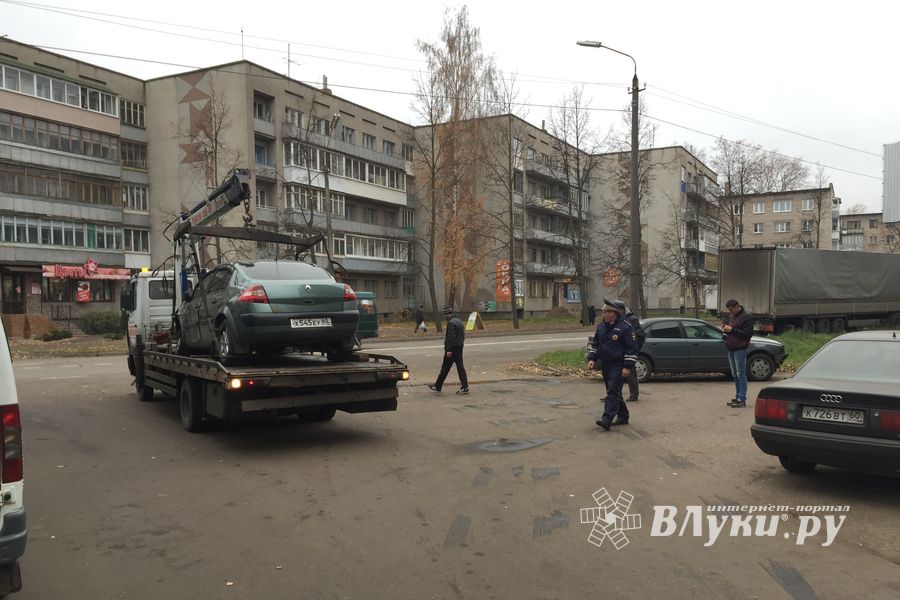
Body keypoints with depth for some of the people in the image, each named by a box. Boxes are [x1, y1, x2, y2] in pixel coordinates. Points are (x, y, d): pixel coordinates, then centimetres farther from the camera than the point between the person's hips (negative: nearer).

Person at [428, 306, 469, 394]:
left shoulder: (451, 323, -16)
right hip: (459, 348, 9)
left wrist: (449, 350, -21)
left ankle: (437, 386, 12)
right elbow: (463, 335, 17)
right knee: (460, 367, 7)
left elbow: (450, 337, -22)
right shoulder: (459, 321, 14)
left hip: (452, 348, -9)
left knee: (445, 368, 2)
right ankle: (465, 387, 2)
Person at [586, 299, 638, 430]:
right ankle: (623, 417, 28)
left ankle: (607, 419, -20)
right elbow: (595, 344, 19)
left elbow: (632, 348, -13)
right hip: (605, 364, 8)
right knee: (613, 392, 14)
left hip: (618, 366, -8)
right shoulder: (601, 326, 9)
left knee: (613, 392, -13)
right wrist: (592, 358, 6)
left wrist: (628, 366, -16)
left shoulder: (625, 327, -13)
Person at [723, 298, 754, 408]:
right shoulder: (732, 316, 16)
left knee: (741, 374, -6)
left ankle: (742, 399, -5)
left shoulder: (746, 317, -9)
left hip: (740, 349, -9)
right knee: (735, 375, 13)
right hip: (731, 349, 9)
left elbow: (748, 333, -17)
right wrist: (726, 328, 5)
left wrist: (732, 330, -18)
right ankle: (737, 397, 20)